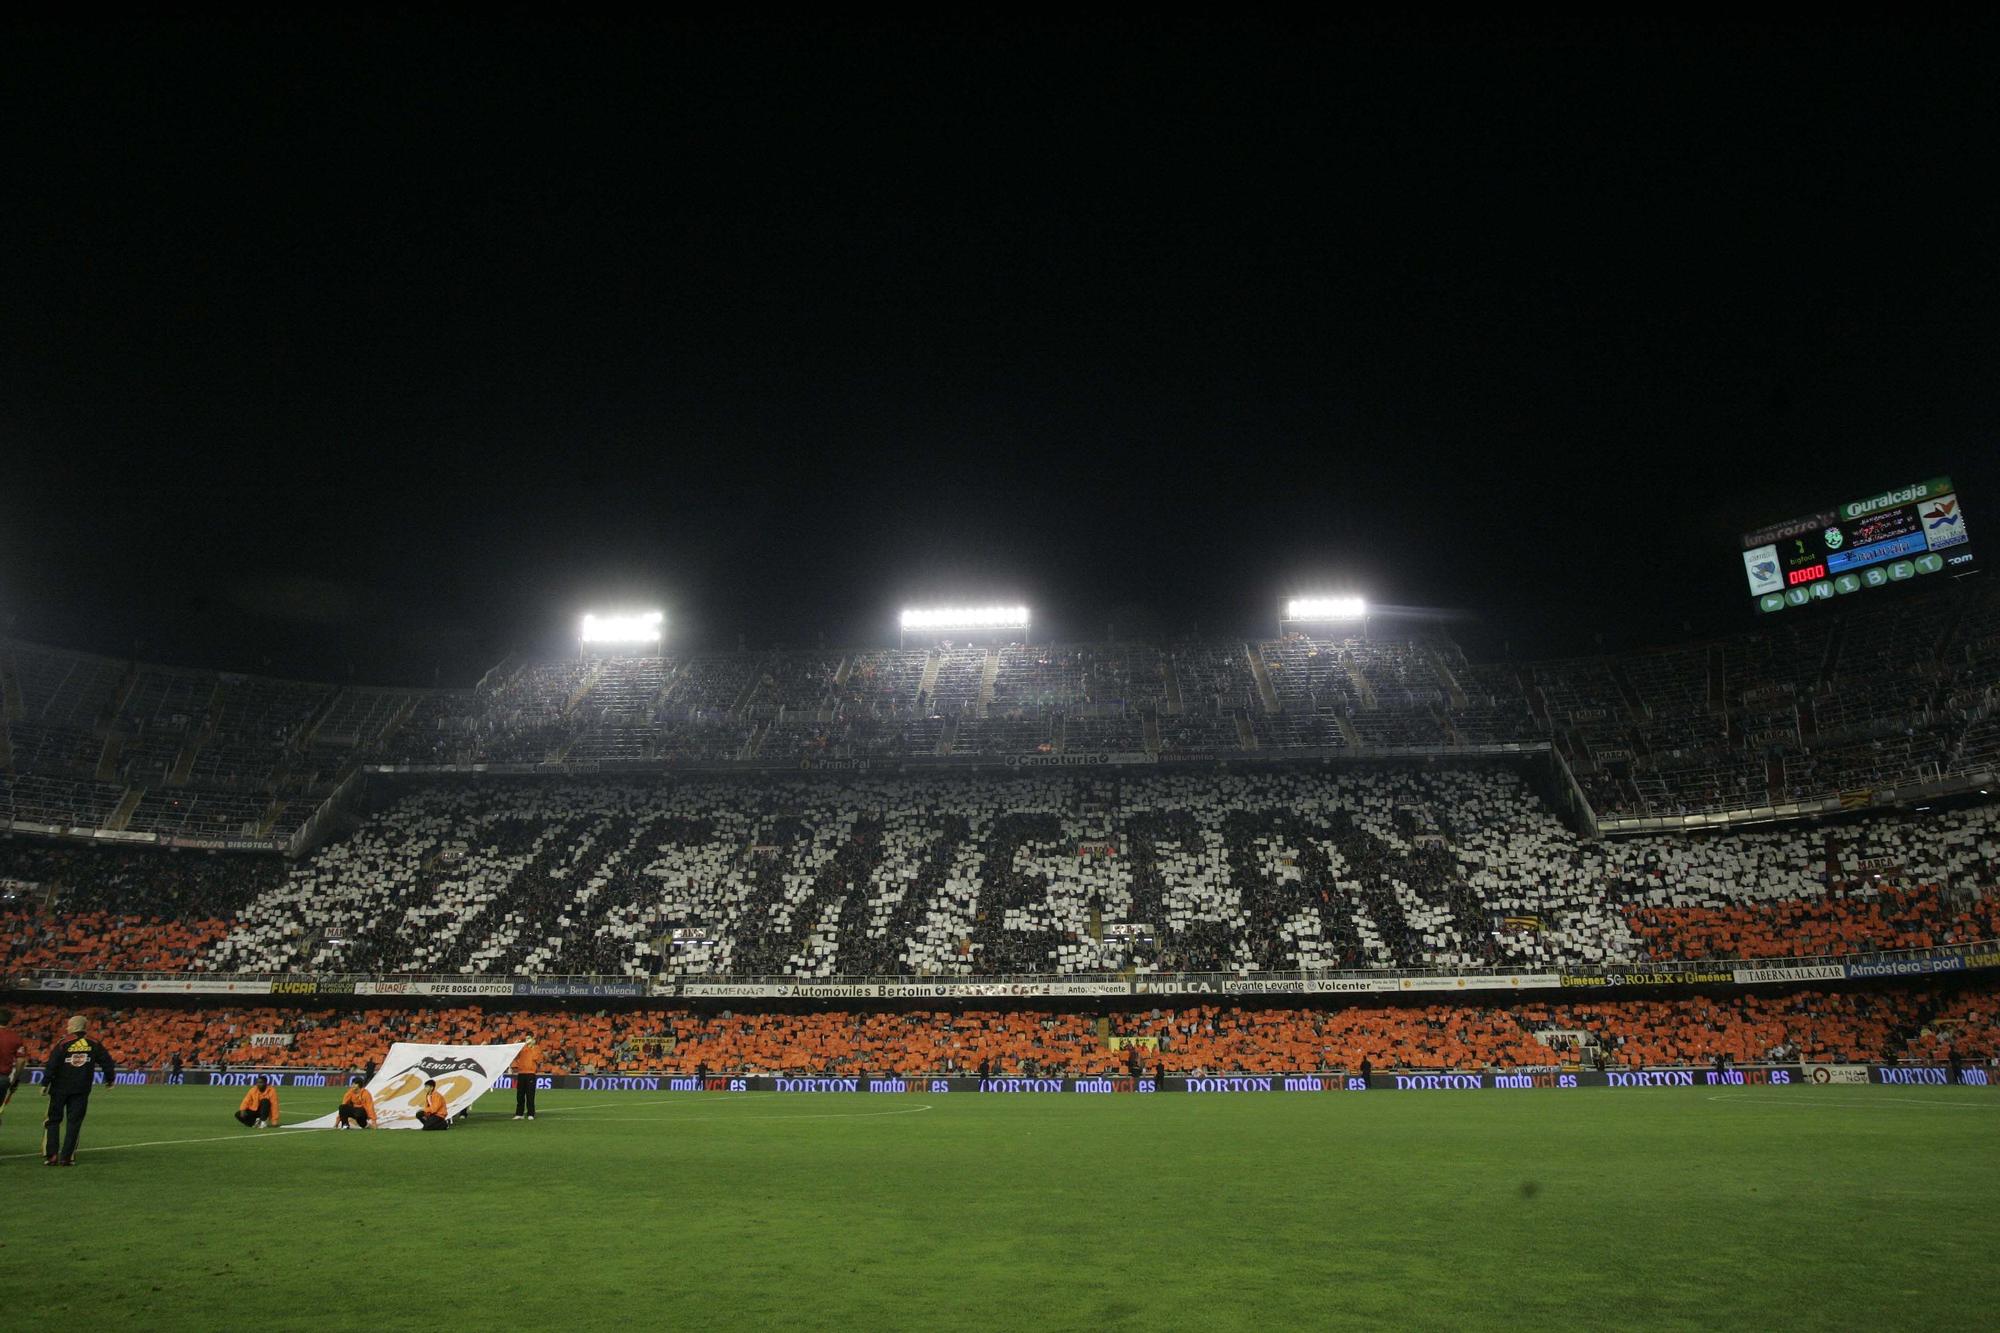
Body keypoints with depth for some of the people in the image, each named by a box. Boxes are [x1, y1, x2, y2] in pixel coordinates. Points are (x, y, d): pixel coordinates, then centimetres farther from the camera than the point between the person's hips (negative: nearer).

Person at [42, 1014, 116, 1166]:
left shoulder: (64, 1043, -6)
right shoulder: (94, 1043, 2)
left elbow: (51, 1064, -10)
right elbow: (106, 1061, 6)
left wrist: (45, 1083, -3)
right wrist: (109, 1079, 19)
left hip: (60, 1088, -1)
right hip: (81, 1090, 2)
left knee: (53, 1120, 10)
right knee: (74, 1122, 6)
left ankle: (50, 1156, 5)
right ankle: (66, 1157, 3)